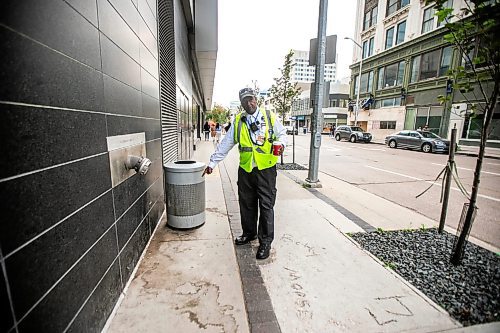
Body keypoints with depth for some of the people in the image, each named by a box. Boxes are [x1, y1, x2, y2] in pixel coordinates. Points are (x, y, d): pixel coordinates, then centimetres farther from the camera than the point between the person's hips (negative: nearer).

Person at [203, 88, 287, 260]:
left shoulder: (270, 117, 2)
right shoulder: (238, 121, 8)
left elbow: (282, 133, 12)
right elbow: (225, 144, 8)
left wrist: (281, 144, -11)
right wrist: (212, 163, 6)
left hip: (266, 169, -3)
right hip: (245, 169, 3)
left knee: (266, 205, 2)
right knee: (246, 204, 14)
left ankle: (265, 242, 17)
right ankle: (249, 233, 35)